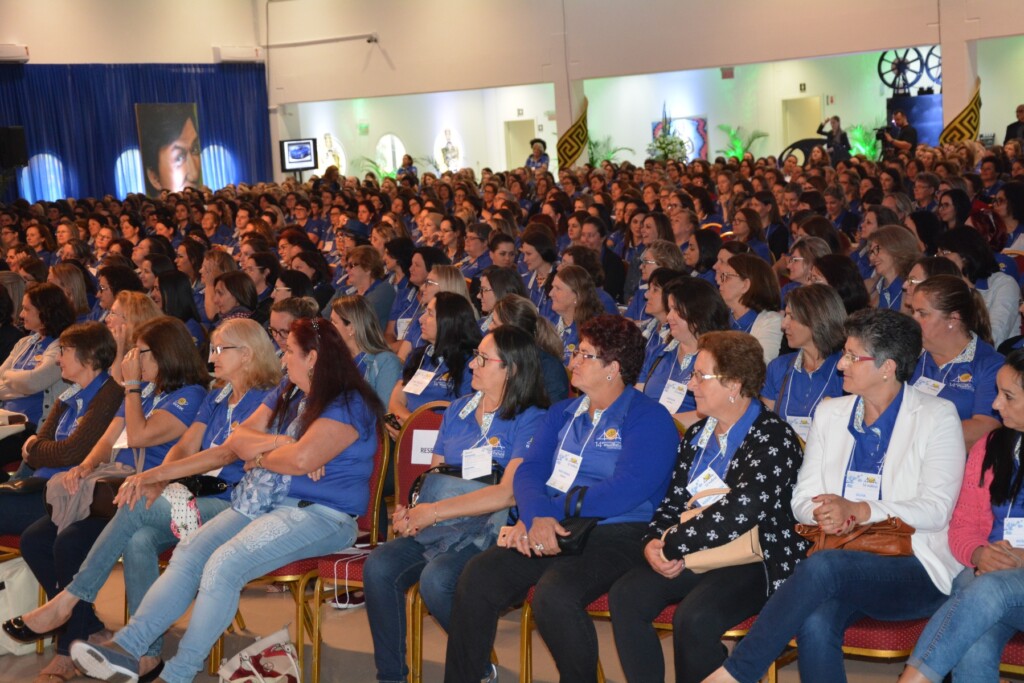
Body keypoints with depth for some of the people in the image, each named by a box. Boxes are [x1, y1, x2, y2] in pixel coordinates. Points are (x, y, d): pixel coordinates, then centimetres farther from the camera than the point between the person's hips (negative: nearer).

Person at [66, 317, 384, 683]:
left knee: (223, 564, -26)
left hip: (319, 514, -9)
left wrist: (258, 456, -3)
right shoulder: (288, 394, 19)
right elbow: (236, 440, 12)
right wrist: (278, 442, -8)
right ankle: (127, 645, -17)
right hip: (262, 503, 9)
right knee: (188, 554, -11)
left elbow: (302, 459, -23)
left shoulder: (348, 404, -9)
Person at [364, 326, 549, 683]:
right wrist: (409, 511, -3)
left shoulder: (531, 419, -4)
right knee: (378, 567, -19)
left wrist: (434, 511, -16)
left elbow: (508, 493, -14)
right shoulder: (458, 409, 18)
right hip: (438, 526, 6)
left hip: (489, 529, -6)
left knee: (436, 579, -31)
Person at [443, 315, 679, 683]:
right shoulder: (562, 413, 20)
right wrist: (536, 514, -13)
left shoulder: (649, 418, -2)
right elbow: (529, 470, 9)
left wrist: (552, 511, -14)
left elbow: (626, 489, -15)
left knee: (553, 594, -33)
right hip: (547, 529, 6)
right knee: (477, 575, -17)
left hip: (614, 533, -6)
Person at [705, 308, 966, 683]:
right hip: (842, 560, 4)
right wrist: (825, 514, -11)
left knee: (822, 566, -35)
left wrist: (859, 510, -20)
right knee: (814, 624, -32)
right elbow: (803, 498, 14)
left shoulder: (937, 416, 2)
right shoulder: (830, 413, 16)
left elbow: (936, 509, -7)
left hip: (917, 569, -4)